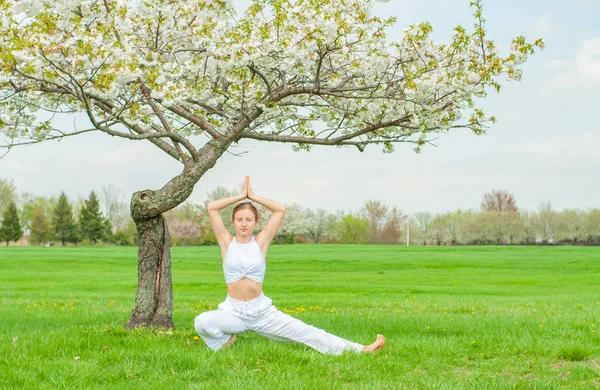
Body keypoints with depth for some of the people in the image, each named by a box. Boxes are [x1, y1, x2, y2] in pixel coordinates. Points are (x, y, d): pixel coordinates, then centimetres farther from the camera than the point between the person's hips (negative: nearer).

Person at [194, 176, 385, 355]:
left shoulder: (260, 243, 3)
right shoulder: (227, 242, 2)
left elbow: (281, 209, -2)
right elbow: (211, 207, -6)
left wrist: (254, 197, 4)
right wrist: (241, 196, 2)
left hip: (261, 310, 1)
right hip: (232, 311, -1)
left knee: (304, 332, -7)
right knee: (202, 322, -31)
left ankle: (358, 349, -6)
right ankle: (224, 340, 1)